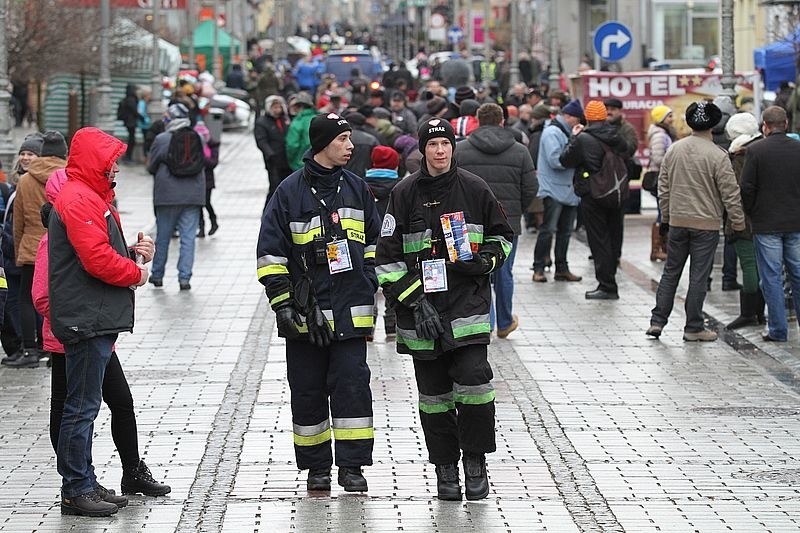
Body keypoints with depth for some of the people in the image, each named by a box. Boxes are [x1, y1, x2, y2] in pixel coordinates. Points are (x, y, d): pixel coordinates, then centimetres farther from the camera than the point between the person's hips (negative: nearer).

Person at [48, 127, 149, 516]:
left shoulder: (91, 198, 20)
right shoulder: (78, 200, -15)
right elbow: (97, 260, -22)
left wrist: (129, 253, 6)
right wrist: (136, 273, -8)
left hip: (97, 320, 11)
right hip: (85, 321, -11)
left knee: (85, 405, 14)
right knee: (82, 406, -6)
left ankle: (85, 484, 20)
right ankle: (76, 491, -2)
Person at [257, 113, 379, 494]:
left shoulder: (356, 188, 9)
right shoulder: (291, 191, -3)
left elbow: (373, 241, 22)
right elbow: (270, 252, -2)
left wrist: (368, 283, 16)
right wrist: (282, 302, -7)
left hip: (351, 311, 2)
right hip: (306, 314, -2)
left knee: (352, 386, -4)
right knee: (308, 391, 4)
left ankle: (352, 466, 2)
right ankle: (316, 467, 15)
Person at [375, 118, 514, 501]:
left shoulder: (474, 189, 4)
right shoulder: (405, 194, 0)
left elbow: (503, 235, 17)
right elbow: (388, 255, 0)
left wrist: (485, 261, -4)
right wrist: (415, 300, -9)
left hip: (468, 301, 0)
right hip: (421, 308, 0)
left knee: (473, 378, -15)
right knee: (434, 394, 5)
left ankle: (475, 459, 1)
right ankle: (445, 469, 17)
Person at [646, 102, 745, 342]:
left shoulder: (674, 150, 3)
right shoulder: (717, 156, -13)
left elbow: (663, 186, 10)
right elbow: (730, 193, -11)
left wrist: (665, 217, 19)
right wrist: (738, 222, 0)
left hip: (677, 221, 4)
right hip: (706, 224, -4)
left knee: (670, 272, 14)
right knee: (699, 277, 2)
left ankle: (657, 321, 12)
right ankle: (693, 327, 7)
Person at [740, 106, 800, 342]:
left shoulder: (756, 150, -10)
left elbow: (747, 188, -8)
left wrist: (751, 214, 7)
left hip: (767, 224, -3)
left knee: (772, 277, 2)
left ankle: (778, 329, 3)